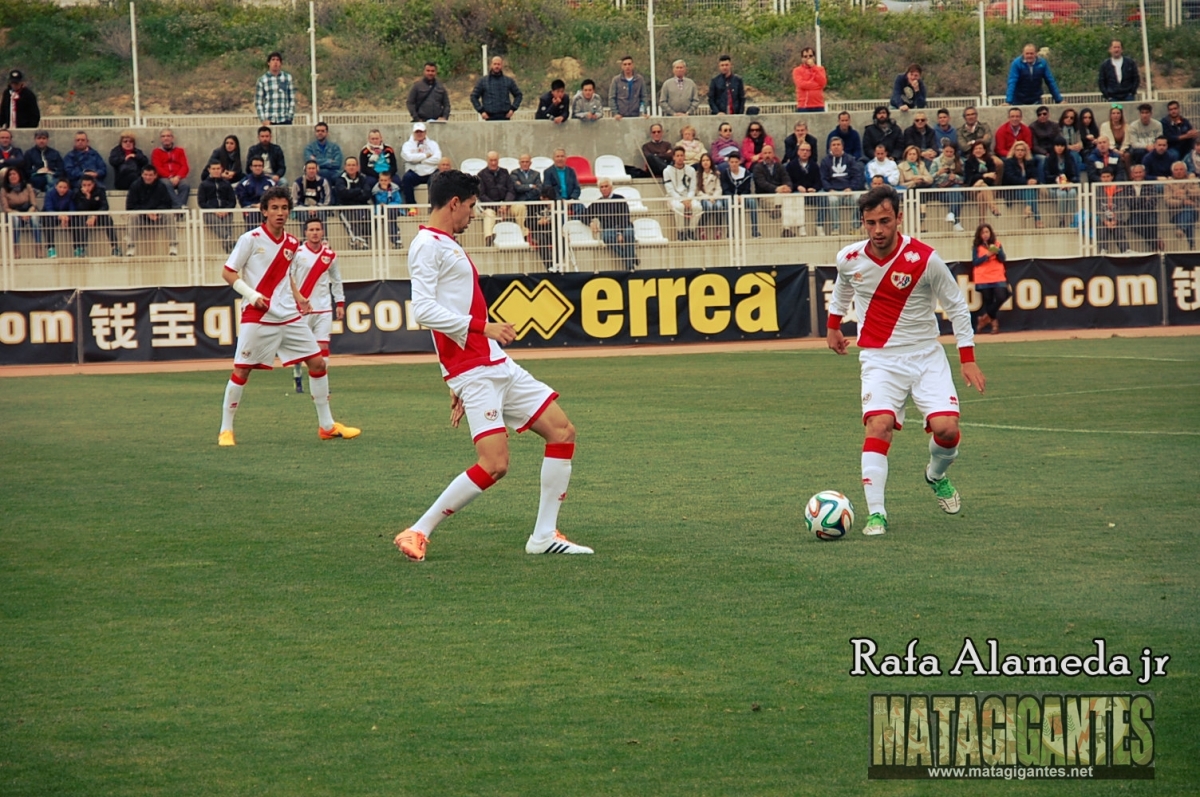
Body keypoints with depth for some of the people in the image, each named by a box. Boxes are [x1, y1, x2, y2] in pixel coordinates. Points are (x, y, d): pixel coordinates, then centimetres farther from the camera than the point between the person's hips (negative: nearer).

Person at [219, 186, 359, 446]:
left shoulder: (292, 243, 9)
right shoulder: (251, 239, -8)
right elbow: (227, 272, -5)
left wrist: (298, 298, 8)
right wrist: (252, 295, -17)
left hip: (289, 317, 6)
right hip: (257, 318, -6)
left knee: (317, 363, 4)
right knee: (241, 371, -6)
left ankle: (327, 426, 14)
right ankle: (226, 430, 6)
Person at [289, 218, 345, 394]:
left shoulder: (330, 255, 7)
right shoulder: (297, 254, -4)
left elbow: (336, 280, 16)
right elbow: (287, 280, -5)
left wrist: (340, 303, 12)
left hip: (324, 309, 2)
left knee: (323, 346, -4)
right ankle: (298, 380, 16)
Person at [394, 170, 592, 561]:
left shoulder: (448, 247, 23)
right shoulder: (428, 245, -8)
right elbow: (423, 310, -21)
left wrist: (460, 389, 23)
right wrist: (483, 326, -22)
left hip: (496, 364, 10)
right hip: (473, 371, -10)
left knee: (562, 431, 7)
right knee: (494, 463, -19)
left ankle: (544, 535, 9)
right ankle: (417, 534, -11)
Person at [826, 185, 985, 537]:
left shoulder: (925, 259, -15)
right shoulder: (849, 259, -6)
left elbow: (957, 306, -3)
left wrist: (968, 359, -6)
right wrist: (833, 325, 30)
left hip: (926, 355, -1)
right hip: (880, 359, 1)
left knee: (946, 428, -14)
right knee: (879, 425, -23)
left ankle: (936, 476, 22)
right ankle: (876, 514, -23)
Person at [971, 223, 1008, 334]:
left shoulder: (997, 244, 6)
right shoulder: (976, 246, 1)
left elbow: (1003, 259, 2)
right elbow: (975, 262, -7)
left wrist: (997, 252, -16)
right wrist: (987, 255, -18)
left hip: (997, 277, 1)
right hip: (983, 278, -1)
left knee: (1001, 297, -13)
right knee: (988, 301, 1)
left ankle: (986, 317, 3)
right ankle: (994, 321, 14)